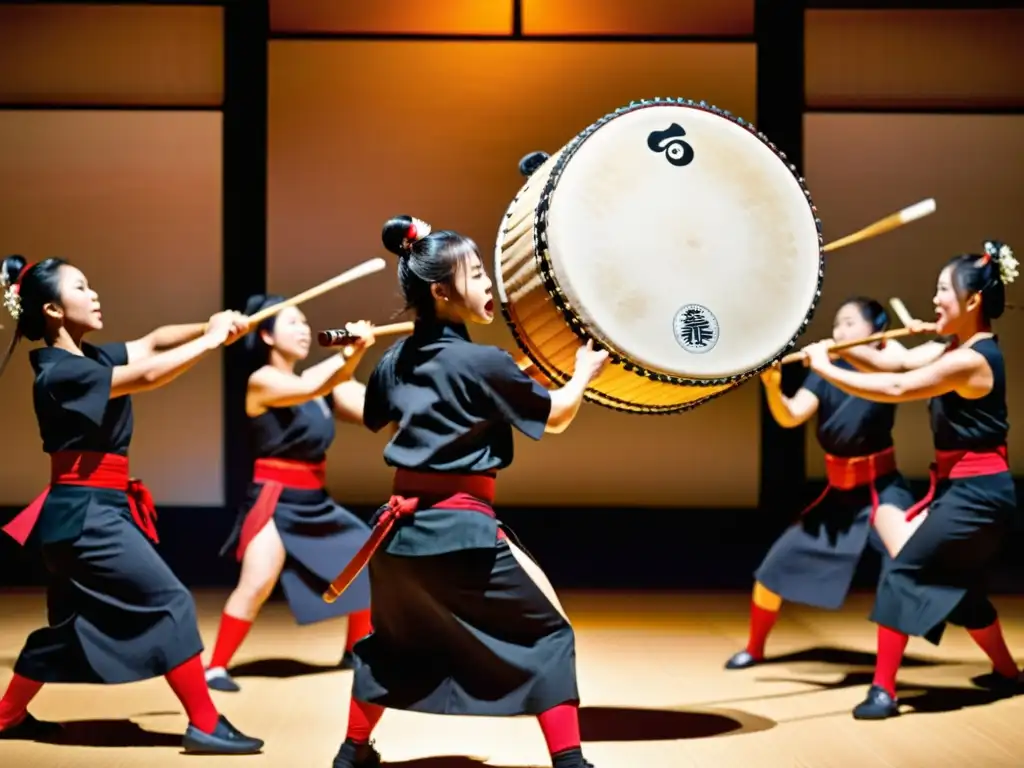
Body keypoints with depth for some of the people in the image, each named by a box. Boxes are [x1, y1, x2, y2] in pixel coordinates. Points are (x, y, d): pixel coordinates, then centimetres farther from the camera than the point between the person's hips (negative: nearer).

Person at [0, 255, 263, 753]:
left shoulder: (89, 358, 11)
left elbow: (151, 343, 6)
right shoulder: (61, 372, -17)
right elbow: (148, 376, -23)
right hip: (85, 512, -10)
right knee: (170, 603, -8)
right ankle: (204, 724, -5)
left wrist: (210, 326, -10)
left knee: (69, 623, 19)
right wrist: (212, 340, -15)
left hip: (90, 510, 10)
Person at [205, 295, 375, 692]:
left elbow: (368, 409, 2)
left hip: (315, 501, 8)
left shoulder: (318, 380, 11)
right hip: (274, 500, -8)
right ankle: (217, 666, -15)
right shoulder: (262, 380, -10)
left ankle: (356, 650, 28)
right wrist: (349, 352, -35)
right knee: (258, 582, -23)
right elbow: (311, 388, -27)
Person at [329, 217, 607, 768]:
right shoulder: (483, 362, -11)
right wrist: (584, 372, 20)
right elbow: (555, 416, 2)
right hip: (462, 528, -7)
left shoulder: (394, 361, 8)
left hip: (400, 527, 7)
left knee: (393, 642, 28)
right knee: (548, 632, 3)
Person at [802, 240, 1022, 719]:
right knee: (958, 587, 23)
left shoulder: (971, 360, -21)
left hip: (977, 494, -10)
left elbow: (897, 389, -27)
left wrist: (826, 370, -21)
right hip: (966, 490, 10)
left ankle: (884, 691, -8)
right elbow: (896, 363, 5)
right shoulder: (955, 348, 10)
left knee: (902, 573, -9)